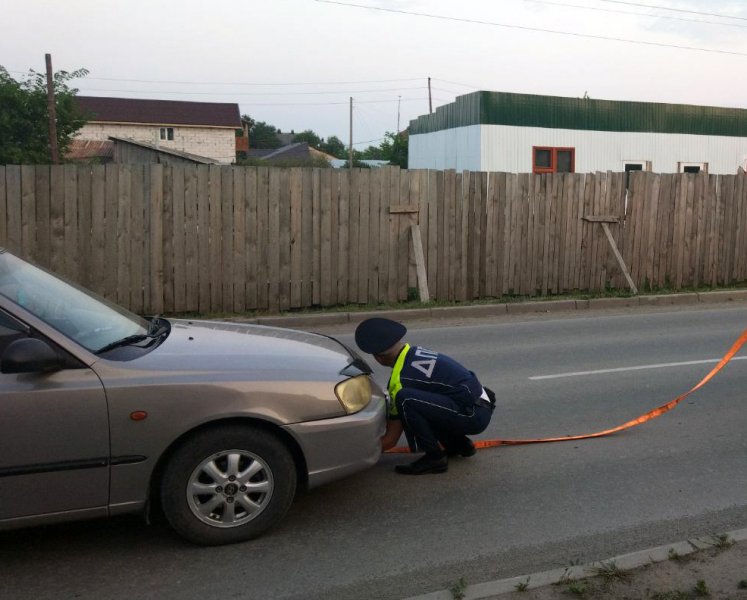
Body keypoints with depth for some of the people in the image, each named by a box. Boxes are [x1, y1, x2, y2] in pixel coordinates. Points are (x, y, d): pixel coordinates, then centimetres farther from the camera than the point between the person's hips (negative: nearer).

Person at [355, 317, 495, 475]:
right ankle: (459, 443, 20)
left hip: (474, 415, -9)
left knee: (405, 400, -21)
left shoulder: (401, 378, -15)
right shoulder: (414, 352, 10)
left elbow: (391, 439, -6)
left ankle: (435, 458, -8)